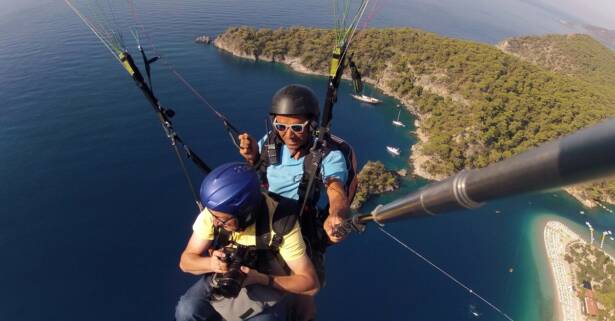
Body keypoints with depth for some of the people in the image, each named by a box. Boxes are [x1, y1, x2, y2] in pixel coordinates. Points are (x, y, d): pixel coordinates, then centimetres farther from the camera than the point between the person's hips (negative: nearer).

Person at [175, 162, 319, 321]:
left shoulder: (282, 224, -30)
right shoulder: (214, 212, -21)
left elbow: (311, 284, -22)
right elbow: (186, 261, -10)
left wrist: (261, 279, -33)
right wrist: (211, 263, -32)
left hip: (267, 289, -2)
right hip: (222, 279, 2)